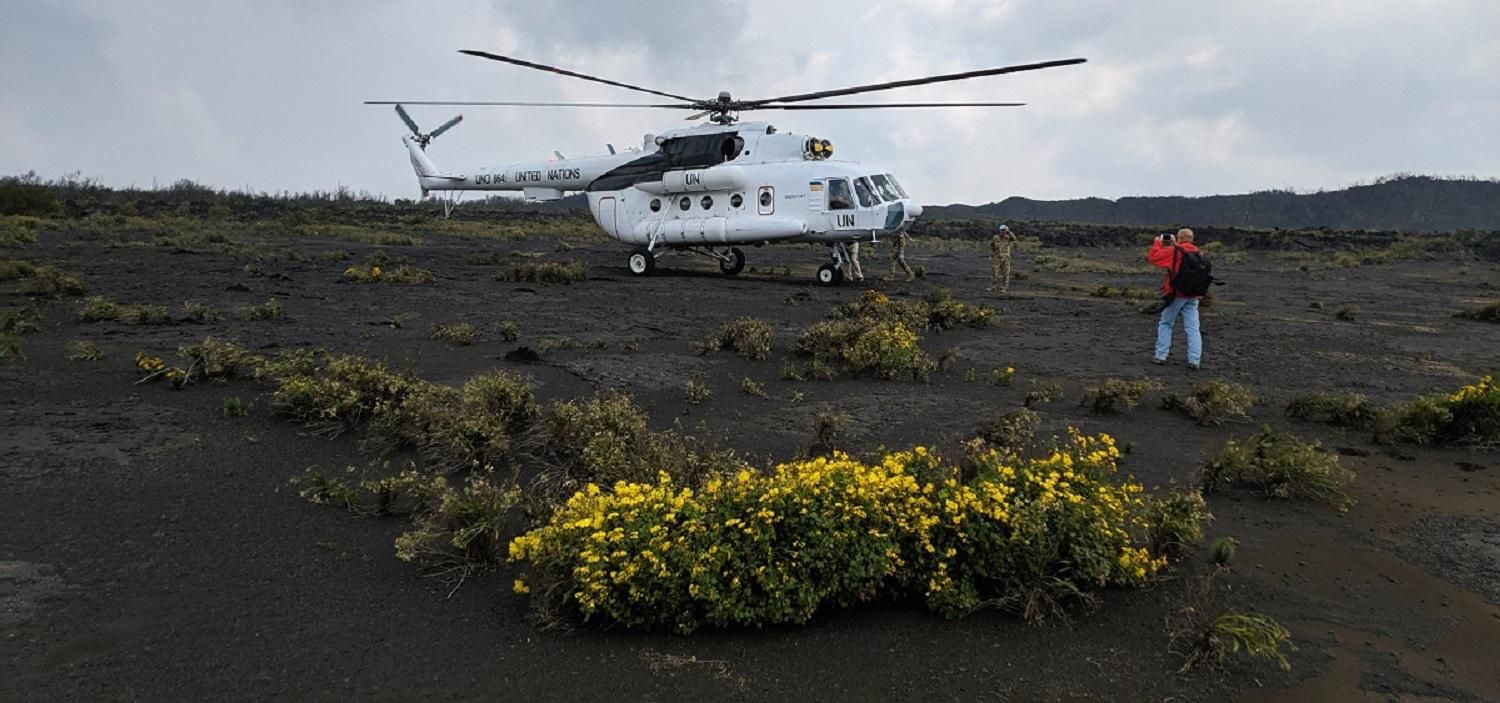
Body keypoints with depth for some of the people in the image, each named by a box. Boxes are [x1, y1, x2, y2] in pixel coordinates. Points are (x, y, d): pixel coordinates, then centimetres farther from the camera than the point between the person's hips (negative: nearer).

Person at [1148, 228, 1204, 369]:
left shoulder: (1174, 251, -10)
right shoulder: (1197, 253, 9)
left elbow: (1154, 257, -8)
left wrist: (1158, 243, 6)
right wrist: (1174, 245, 23)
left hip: (1176, 294, -4)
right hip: (1193, 295, 4)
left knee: (1165, 324, 10)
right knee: (1193, 328, 3)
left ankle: (1160, 356, 10)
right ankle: (1194, 361, -1)